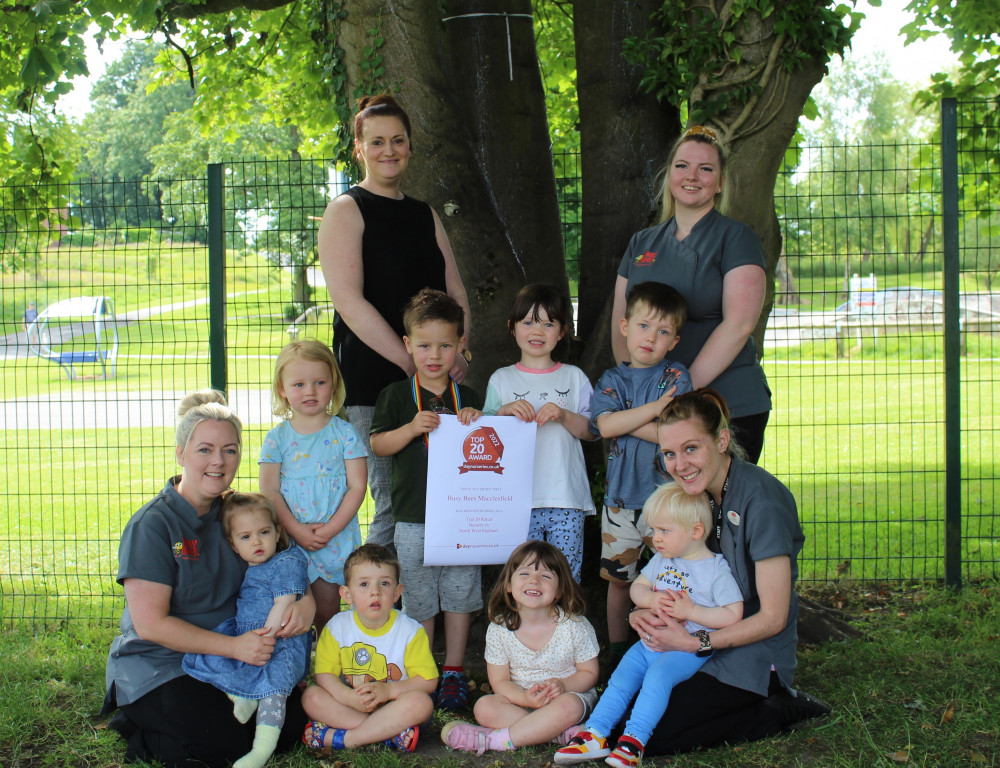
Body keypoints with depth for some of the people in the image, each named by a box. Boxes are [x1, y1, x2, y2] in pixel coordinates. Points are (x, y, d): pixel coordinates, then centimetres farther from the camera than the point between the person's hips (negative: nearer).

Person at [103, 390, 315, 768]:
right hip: (155, 668, -7)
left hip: (228, 658, 7)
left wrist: (307, 600, -15)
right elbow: (150, 624, -20)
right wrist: (233, 646, -26)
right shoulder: (152, 525, -16)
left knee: (292, 723, -7)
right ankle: (138, 726, 4)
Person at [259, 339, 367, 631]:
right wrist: (296, 530, -13)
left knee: (327, 610, 7)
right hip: (290, 539, 1)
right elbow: (269, 491, -1)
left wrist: (330, 530, -13)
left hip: (336, 538, -1)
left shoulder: (344, 434, -1)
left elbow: (357, 487, -5)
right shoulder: (277, 439, 2)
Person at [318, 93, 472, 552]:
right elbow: (349, 302, -13)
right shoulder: (346, 210, -1)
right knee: (394, 506, -8)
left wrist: (458, 350, -4)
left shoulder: (425, 215, 19)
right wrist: (413, 363, -17)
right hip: (371, 382, -6)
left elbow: (456, 295, 17)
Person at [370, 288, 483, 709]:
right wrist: (413, 428, -17)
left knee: (459, 594, 7)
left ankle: (454, 671, 19)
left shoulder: (467, 398, 9)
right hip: (414, 518, -2)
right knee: (418, 600, 5)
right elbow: (378, 444, -2)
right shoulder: (397, 395, 2)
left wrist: (476, 425, -8)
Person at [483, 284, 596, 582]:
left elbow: (592, 431, 4)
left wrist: (563, 415, -14)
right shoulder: (501, 380, 10)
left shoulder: (574, 378, 10)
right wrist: (505, 410, -12)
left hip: (566, 499, 0)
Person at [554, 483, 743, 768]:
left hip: (689, 648, -7)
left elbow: (733, 615, -15)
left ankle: (634, 740, -30)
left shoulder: (716, 569, -11)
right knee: (621, 677, -6)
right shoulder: (661, 560, 10)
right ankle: (594, 735, -7)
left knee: (657, 676, -29)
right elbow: (637, 587, 17)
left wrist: (690, 611, -22)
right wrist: (652, 599, -7)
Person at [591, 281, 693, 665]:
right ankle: (617, 652, 27)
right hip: (621, 496, 2)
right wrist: (654, 408, -16)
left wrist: (624, 422, -13)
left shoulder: (675, 377, 0)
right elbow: (605, 425, -12)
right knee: (617, 577, 12)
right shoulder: (612, 380, 6)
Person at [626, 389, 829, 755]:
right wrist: (641, 611, -9)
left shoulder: (761, 501, -23)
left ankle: (780, 710, 0)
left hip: (754, 654, -8)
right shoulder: (695, 492, 1)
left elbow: (772, 618, -21)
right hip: (713, 636, 8)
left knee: (652, 737, -15)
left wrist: (694, 643, -22)